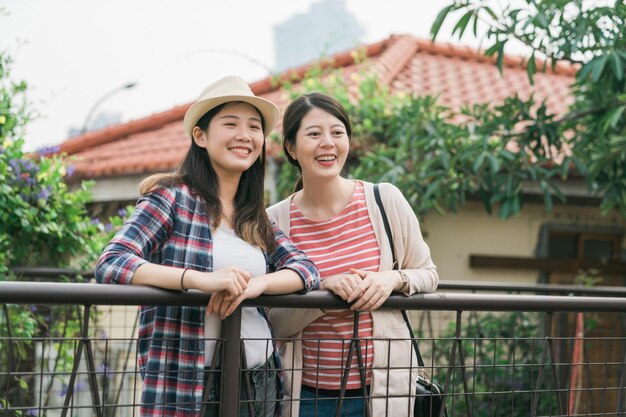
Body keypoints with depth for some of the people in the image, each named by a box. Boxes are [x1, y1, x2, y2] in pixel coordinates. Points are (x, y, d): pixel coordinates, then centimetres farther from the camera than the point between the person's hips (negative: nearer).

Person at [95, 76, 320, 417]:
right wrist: (199, 279, -30)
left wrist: (256, 284, -20)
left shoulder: (256, 219, 12)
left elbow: (306, 269, 1)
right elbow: (110, 264, -17)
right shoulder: (173, 198, -5)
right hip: (186, 386, -6)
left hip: (260, 381, 6)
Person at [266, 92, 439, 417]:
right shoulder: (275, 220, -5)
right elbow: (275, 322, -4)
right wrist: (323, 288, -20)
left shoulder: (385, 200, -5)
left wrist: (394, 279, -14)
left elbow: (428, 275, 6)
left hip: (384, 383, 0)